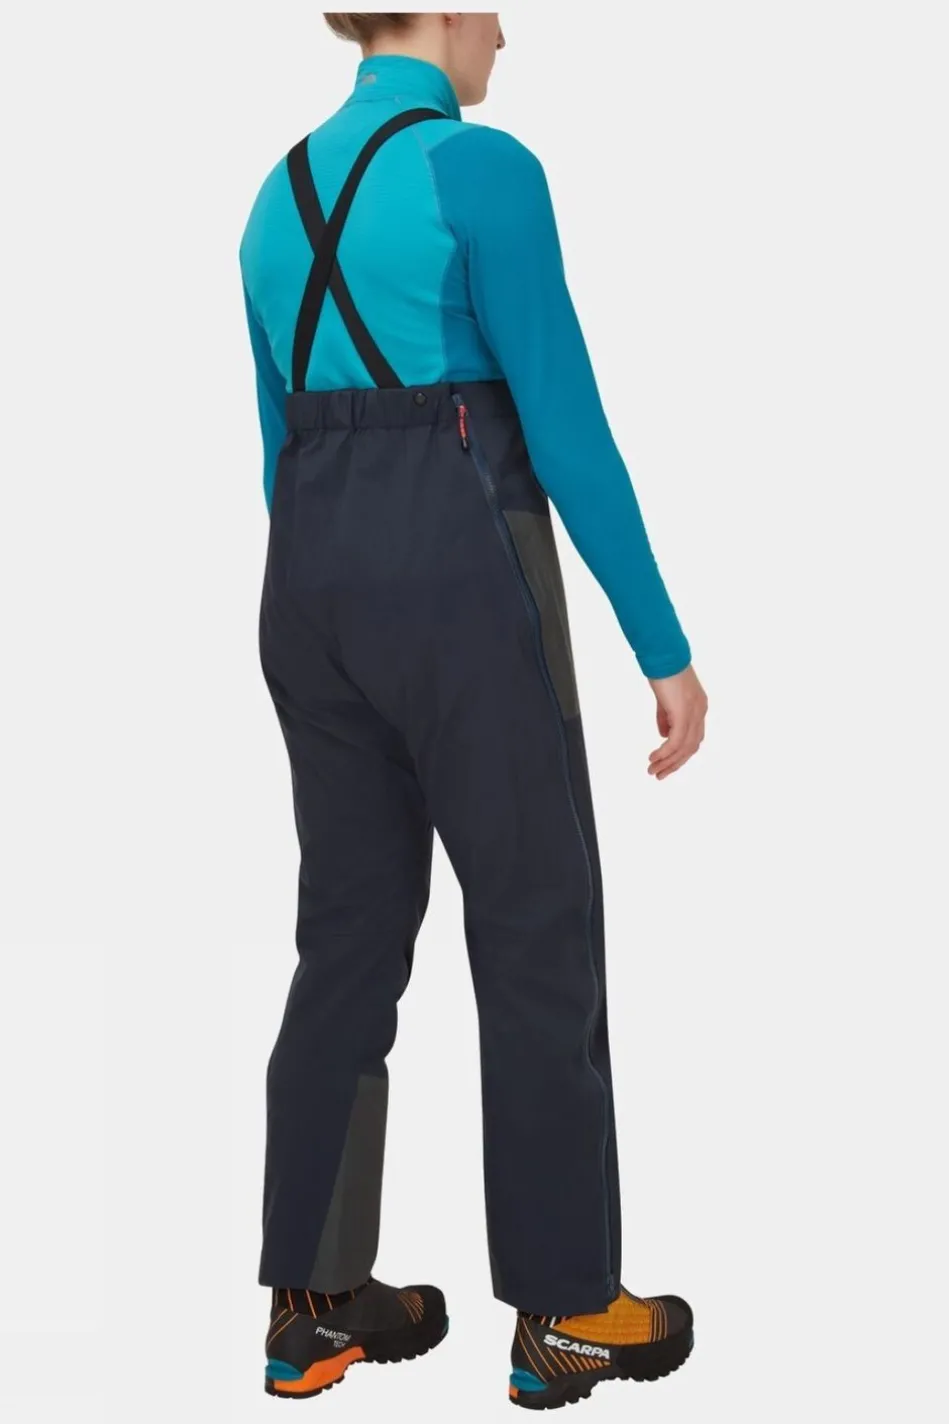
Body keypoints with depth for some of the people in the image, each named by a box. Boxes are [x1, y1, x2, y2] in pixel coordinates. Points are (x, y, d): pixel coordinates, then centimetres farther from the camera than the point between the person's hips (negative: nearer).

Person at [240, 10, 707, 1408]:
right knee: (539, 938, 4)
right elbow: (567, 429, -15)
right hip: (458, 585, -7)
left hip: (314, 584, 8)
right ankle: (567, 1311, 13)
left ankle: (313, 1300, 17)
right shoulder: (481, 169, -12)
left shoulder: (283, 192, 12)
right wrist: (666, 645, -10)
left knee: (351, 937, 13)